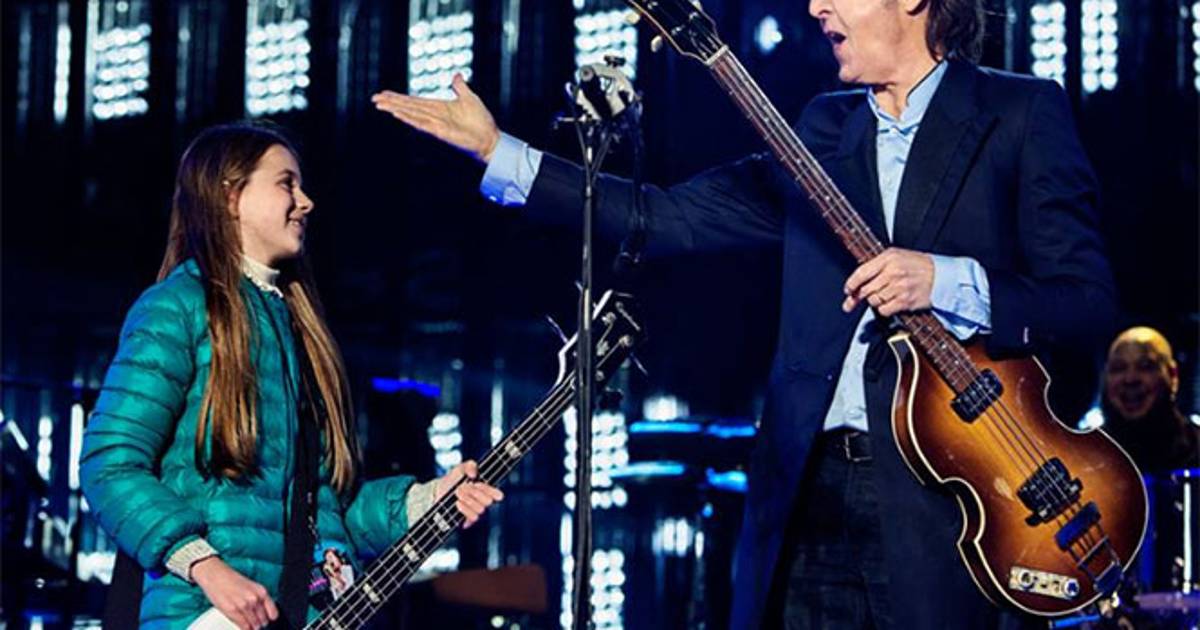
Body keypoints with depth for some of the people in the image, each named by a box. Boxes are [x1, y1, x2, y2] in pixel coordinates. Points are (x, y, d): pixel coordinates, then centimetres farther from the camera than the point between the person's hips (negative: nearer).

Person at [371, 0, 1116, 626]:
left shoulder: (1022, 113, 0)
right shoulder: (825, 128, 16)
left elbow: (1091, 306, -6)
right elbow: (670, 217, 15)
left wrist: (944, 281, -21)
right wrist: (497, 151, 13)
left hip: (942, 483, -5)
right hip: (810, 484, 5)